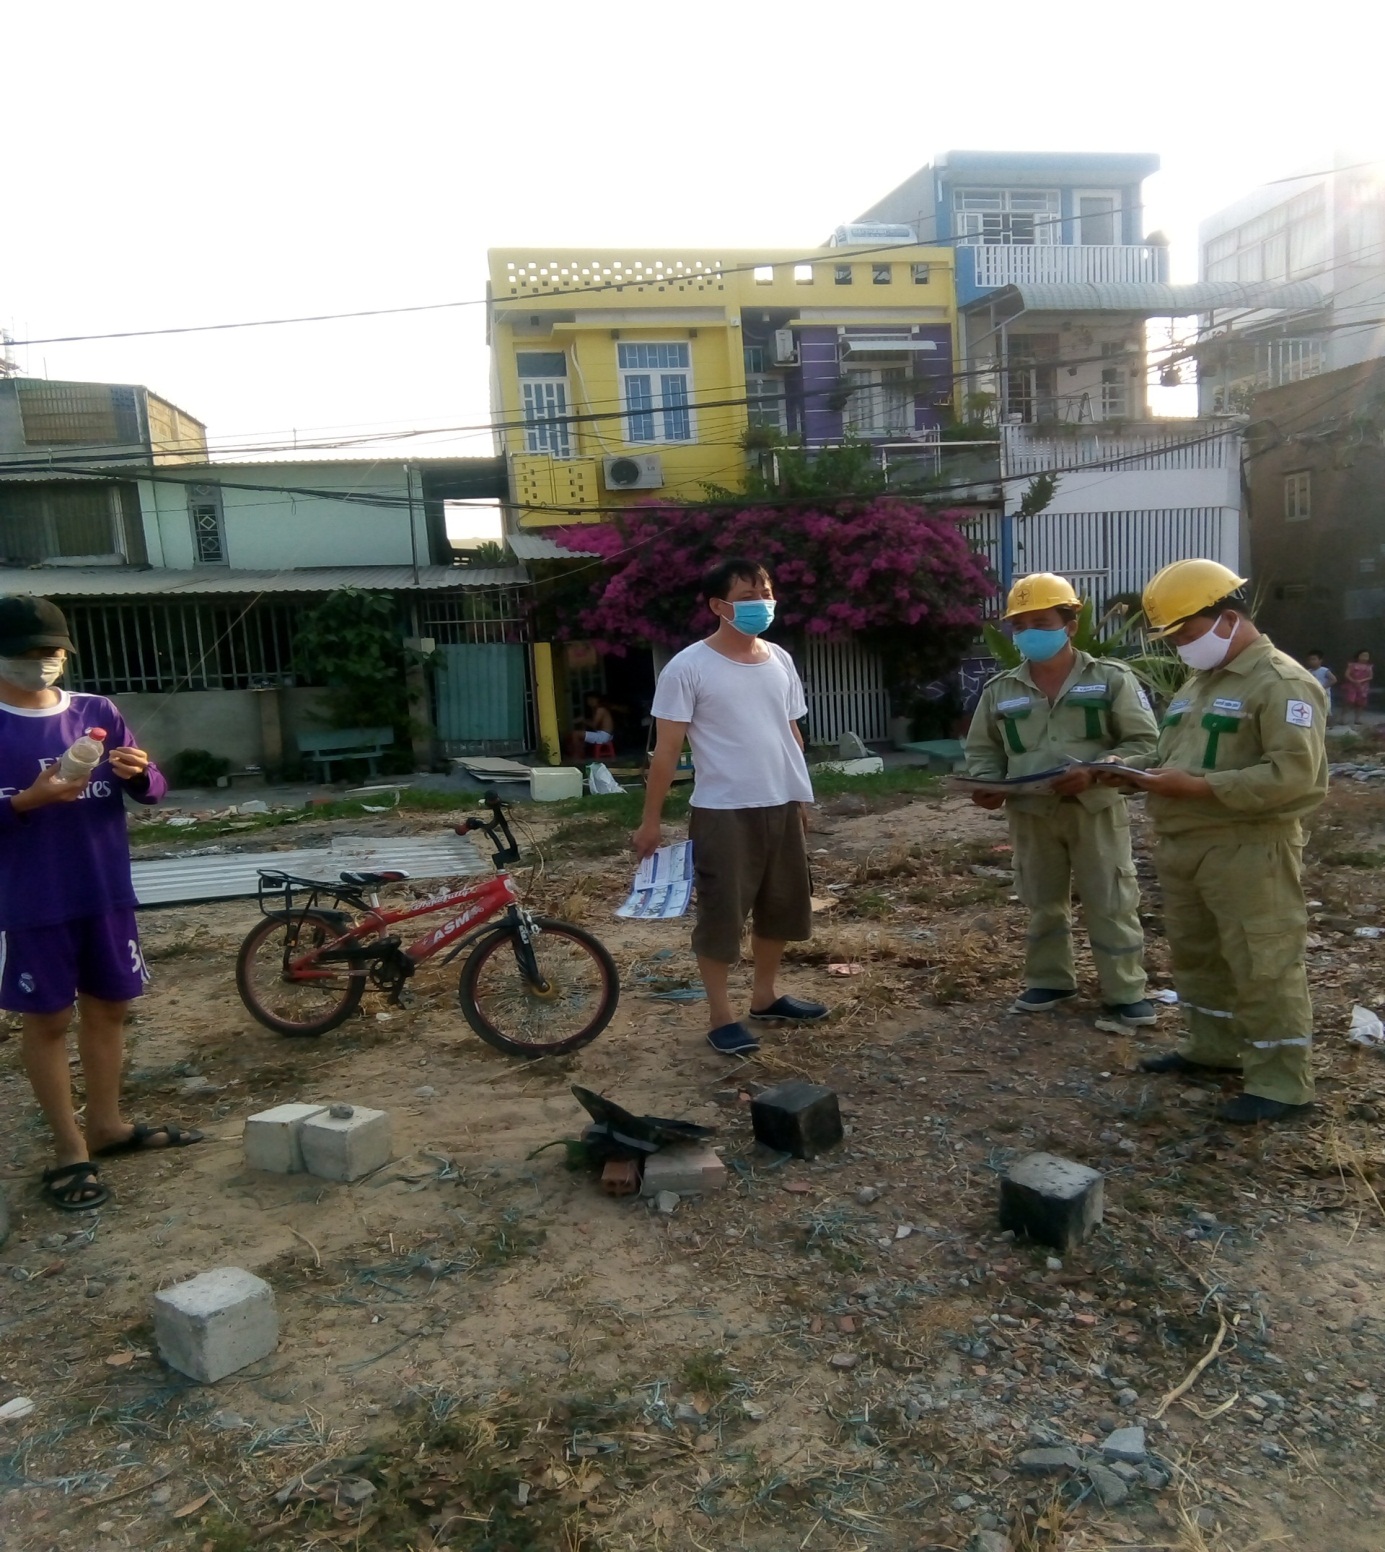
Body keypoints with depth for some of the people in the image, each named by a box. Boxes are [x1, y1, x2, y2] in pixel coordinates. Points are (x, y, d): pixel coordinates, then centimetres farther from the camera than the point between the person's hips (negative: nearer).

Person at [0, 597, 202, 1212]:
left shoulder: (98, 712, 3)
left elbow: (150, 791, 3)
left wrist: (138, 773, -18)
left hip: (107, 895, 4)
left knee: (107, 1007, 14)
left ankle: (107, 1124, 31)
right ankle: (70, 1149, 18)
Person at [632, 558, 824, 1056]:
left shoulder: (780, 660, 8)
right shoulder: (688, 667, -10)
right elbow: (667, 748, -10)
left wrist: (800, 795, 18)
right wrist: (651, 821, -9)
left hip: (782, 807, 7)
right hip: (723, 812, -6)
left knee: (781, 906, 16)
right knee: (722, 914, 2)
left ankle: (765, 996, 34)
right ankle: (721, 1016, 16)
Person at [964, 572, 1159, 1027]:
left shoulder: (1111, 678, -3)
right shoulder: (1000, 690, 5)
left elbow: (1143, 742, -5)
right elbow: (982, 748, 14)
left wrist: (1096, 772, -20)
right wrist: (987, 782, -8)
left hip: (1095, 809, -3)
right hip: (1030, 815, 3)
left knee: (1111, 904, 3)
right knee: (1042, 903, 14)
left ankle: (1125, 992, 16)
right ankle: (1049, 981, 30)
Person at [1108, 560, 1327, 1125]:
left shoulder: (1282, 682, -12)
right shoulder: (1197, 684, 18)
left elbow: (1292, 775, -22)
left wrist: (1195, 787, -24)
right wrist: (1152, 774, 0)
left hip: (1250, 848, -9)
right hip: (1184, 844, 9)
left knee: (1262, 964, -2)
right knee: (1196, 953, 18)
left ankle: (1282, 1081, 9)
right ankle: (1214, 1046, 34)